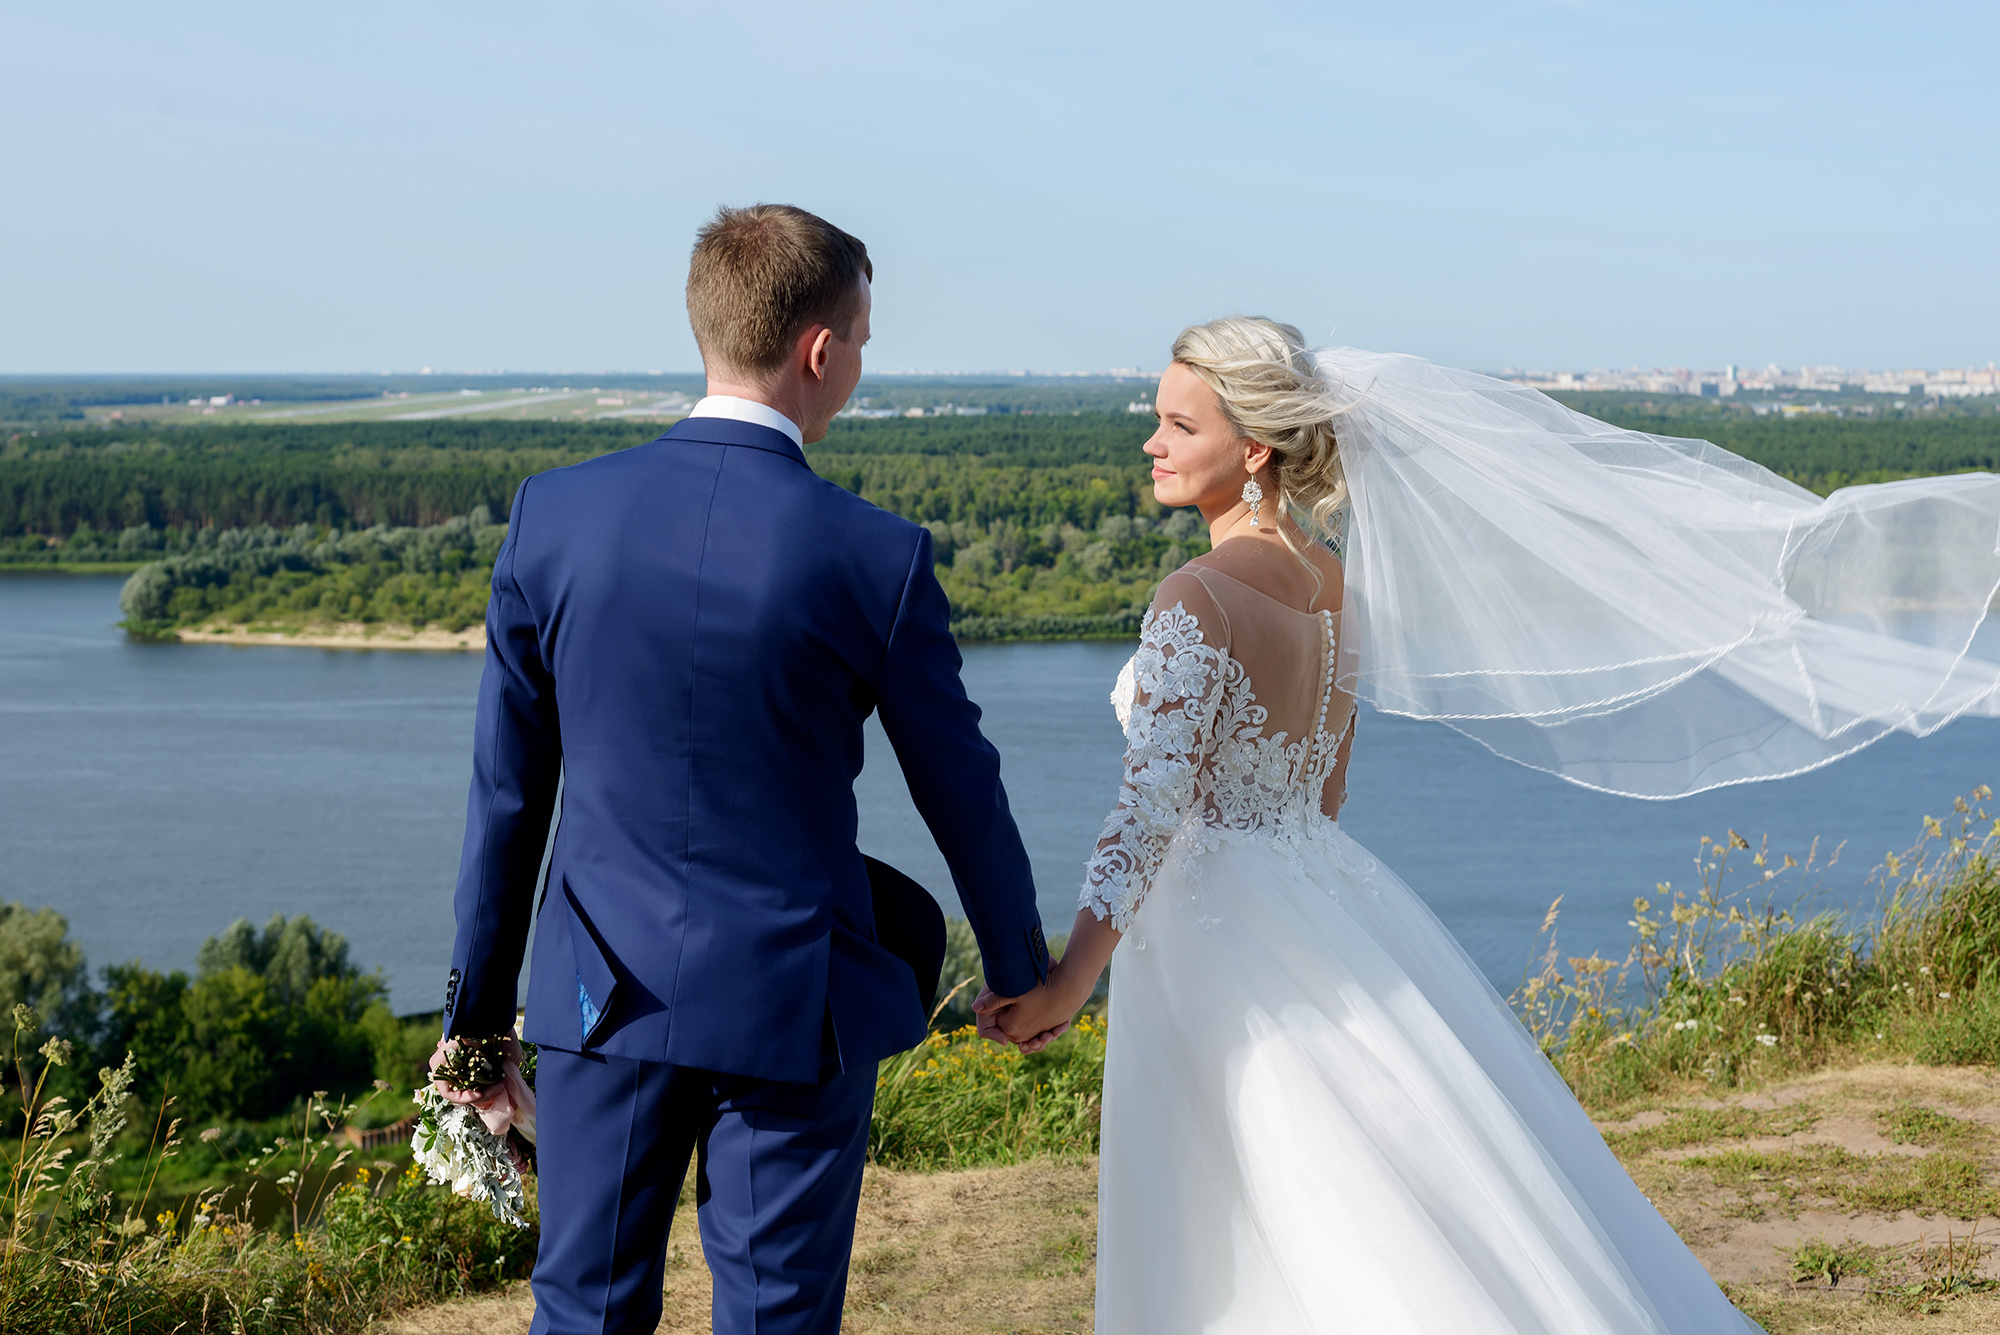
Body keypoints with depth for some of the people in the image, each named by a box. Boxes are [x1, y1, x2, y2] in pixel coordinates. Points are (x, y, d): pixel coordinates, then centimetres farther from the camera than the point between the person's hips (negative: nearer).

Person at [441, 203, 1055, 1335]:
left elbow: (508, 786, 2)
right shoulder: (878, 558, -12)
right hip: (795, 1007, -2)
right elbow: (962, 793, -1)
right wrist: (1024, 973, 16)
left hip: (602, 997, 3)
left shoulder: (555, 515, -5)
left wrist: (480, 1003, 12)